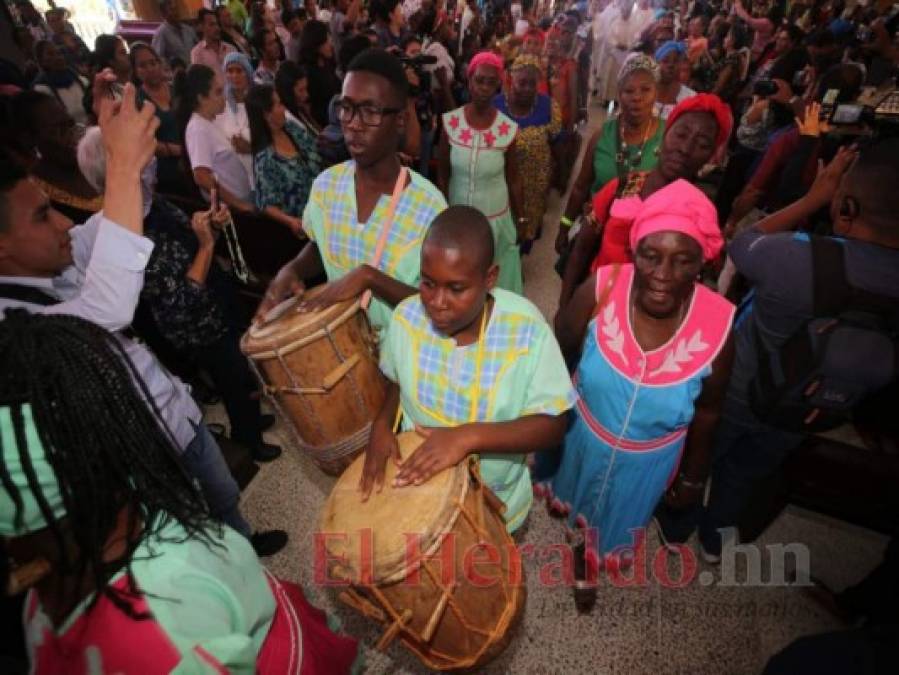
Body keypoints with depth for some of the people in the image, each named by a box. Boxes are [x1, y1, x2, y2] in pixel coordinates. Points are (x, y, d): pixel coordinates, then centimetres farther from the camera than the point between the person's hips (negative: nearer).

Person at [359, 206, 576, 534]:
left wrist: (469, 436, -38)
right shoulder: (407, 316, -19)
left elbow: (552, 425, -25)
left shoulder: (526, 329, -30)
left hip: (497, 500, -1)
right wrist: (382, 423, -20)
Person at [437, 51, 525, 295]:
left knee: (495, 280, 14)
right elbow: (442, 174, -1)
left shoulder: (508, 129, -12)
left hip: (495, 217, -1)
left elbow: (513, 178, -1)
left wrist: (520, 219, 4)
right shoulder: (450, 122, -10)